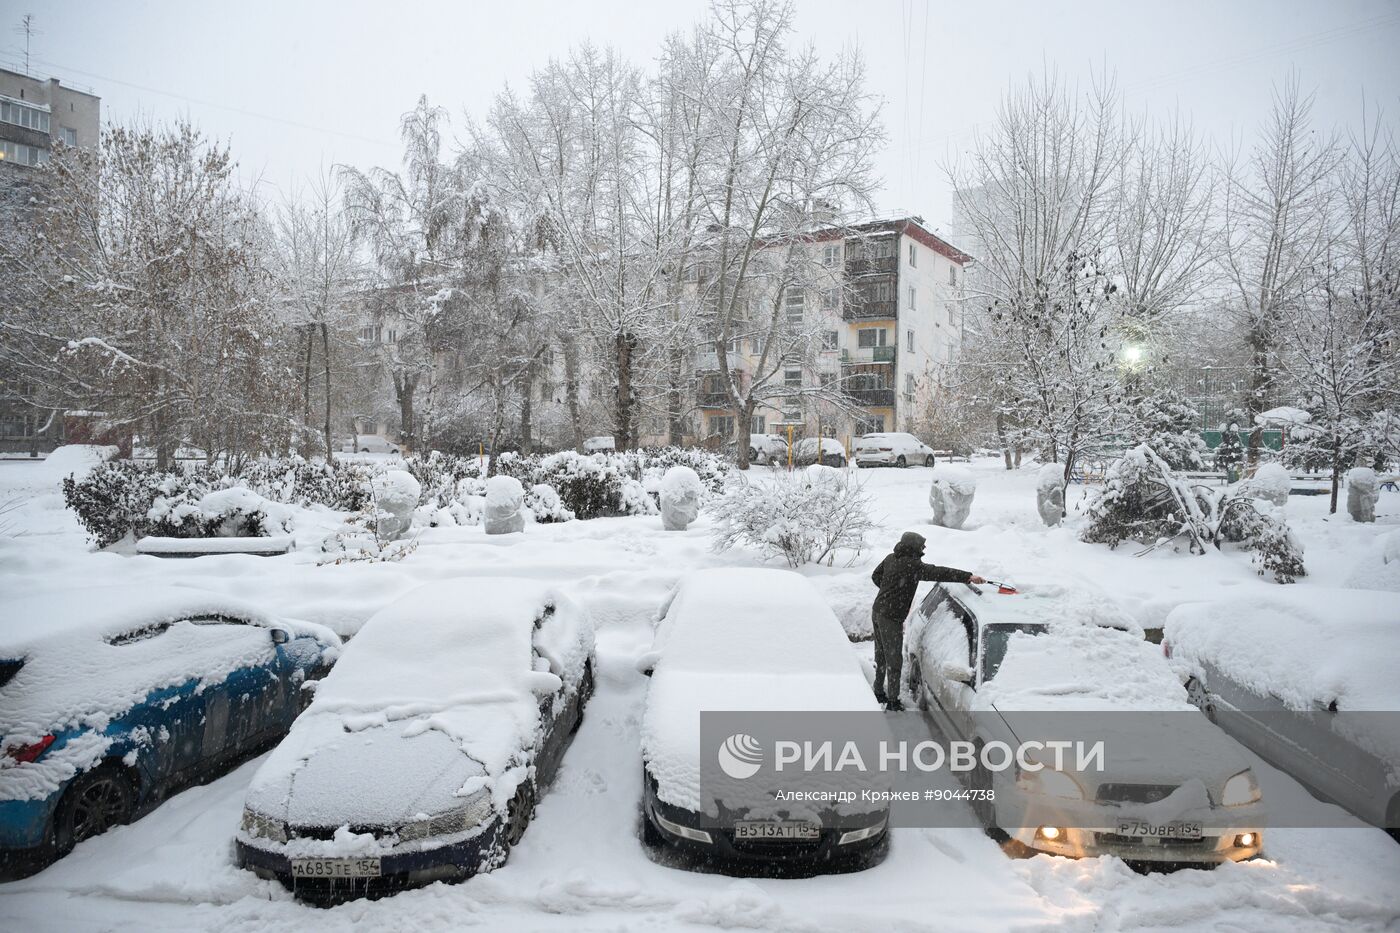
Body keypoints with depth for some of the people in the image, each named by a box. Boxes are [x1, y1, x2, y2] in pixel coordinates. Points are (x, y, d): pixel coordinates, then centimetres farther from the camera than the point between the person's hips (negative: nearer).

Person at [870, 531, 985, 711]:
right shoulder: (911, 565, -20)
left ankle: (878, 691, 31)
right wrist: (968, 576, -29)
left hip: (877, 611, 9)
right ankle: (893, 701, 5)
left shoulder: (891, 558, 6)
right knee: (894, 660, -1)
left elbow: (876, 575, 19)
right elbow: (937, 573, -28)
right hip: (891, 618, -9)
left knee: (881, 654, 20)